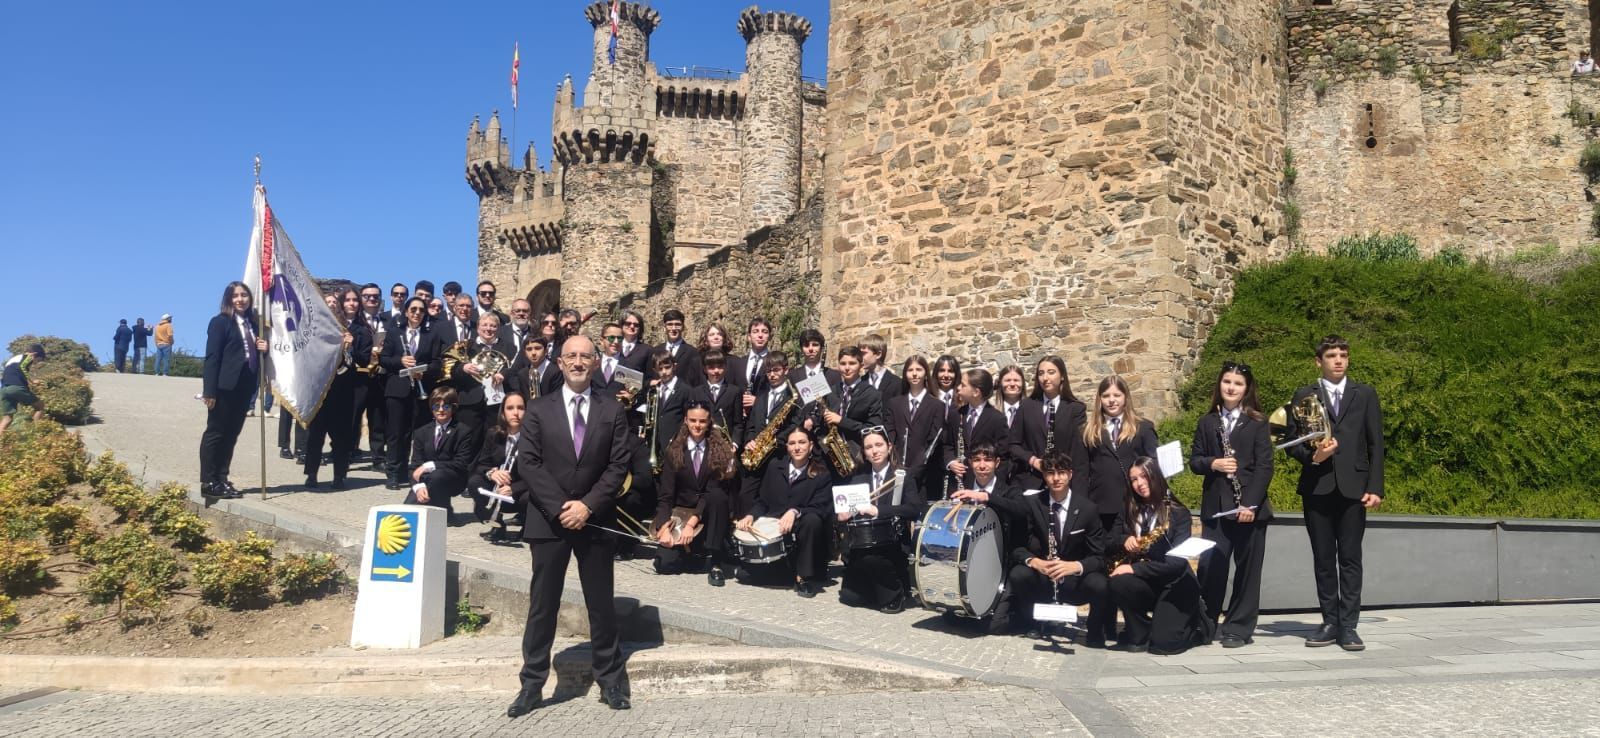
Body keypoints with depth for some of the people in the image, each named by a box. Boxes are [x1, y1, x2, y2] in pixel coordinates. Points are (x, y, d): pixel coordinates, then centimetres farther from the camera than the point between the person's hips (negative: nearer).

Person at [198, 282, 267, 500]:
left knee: (231, 435, 10)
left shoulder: (252, 323, 14)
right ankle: (208, 482, 4)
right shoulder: (220, 322, -5)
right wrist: (210, 391, -17)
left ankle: (222, 479, 17)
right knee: (215, 433, 0)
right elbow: (212, 357, -11)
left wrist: (262, 348, -2)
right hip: (224, 387, -7)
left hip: (244, 387, 7)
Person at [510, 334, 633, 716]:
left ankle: (611, 681, 19)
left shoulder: (612, 411, 5)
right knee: (542, 605, 4)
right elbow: (527, 462, -3)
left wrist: (588, 505, -12)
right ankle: (532, 685, 12)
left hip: (596, 520, 0)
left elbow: (618, 465, -1)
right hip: (548, 519, 0)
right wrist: (559, 507, -13)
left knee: (601, 604, 8)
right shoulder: (539, 410, 4)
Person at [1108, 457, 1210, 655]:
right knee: (1118, 584, -30)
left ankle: (1197, 626, 14)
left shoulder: (1178, 512, -10)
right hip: (1145, 581, 4)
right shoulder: (1128, 509, 4)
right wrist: (1124, 540, -15)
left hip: (1175, 583, -4)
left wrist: (1135, 568, -25)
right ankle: (1139, 635, -5)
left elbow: (1177, 561, -18)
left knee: (1162, 644, -20)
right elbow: (1110, 542, 9)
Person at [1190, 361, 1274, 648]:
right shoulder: (1207, 422, 11)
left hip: (1251, 505, -2)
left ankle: (1239, 628, 12)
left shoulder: (1258, 422, 1)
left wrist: (1251, 503, -14)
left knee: (1247, 569, 3)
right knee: (1210, 566, -1)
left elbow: (1264, 467, -5)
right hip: (1215, 506, 2)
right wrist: (1213, 464, -13)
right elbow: (1194, 460, 9)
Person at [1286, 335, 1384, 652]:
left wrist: (1375, 487, -3)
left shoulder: (1365, 394, 9)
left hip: (1353, 486, -1)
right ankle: (1330, 623, 13)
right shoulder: (1304, 396, 8)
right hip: (1317, 488, 1)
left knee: (1350, 559, -2)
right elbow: (1292, 443, 7)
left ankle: (1348, 626, 2)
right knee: (1323, 559, 5)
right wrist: (1312, 456, -14)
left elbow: (1375, 444, 5)